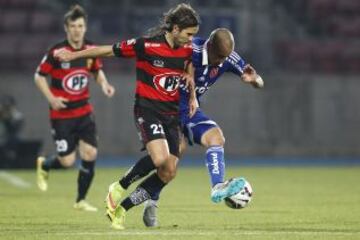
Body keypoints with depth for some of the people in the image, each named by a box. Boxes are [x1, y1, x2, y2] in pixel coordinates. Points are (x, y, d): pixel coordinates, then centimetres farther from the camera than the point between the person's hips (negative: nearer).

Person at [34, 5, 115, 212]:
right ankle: (44, 166, 32)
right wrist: (51, 98, -17)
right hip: (62, 114, -4)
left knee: (90, 154, -6)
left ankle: (81, 200, 12)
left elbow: (97, 70, 17)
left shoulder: (91, 50, -1)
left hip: (84, 112, 4)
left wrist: (104, 84, -4)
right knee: (67, 161, -5)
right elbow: (39, 76, -4)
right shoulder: (56, 52, -14)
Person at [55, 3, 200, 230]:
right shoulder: (148, 45, -16)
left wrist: (192, 96, 19)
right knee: (160, 158, -28)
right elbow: (109, 50, -8)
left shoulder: (187, 49, 2)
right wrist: (73, 55, 0)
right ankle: (120, 187, -2)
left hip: (172, 114, 6)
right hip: (148, 109, -6)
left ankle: (120, 208, 11)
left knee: (168, 173, -2)